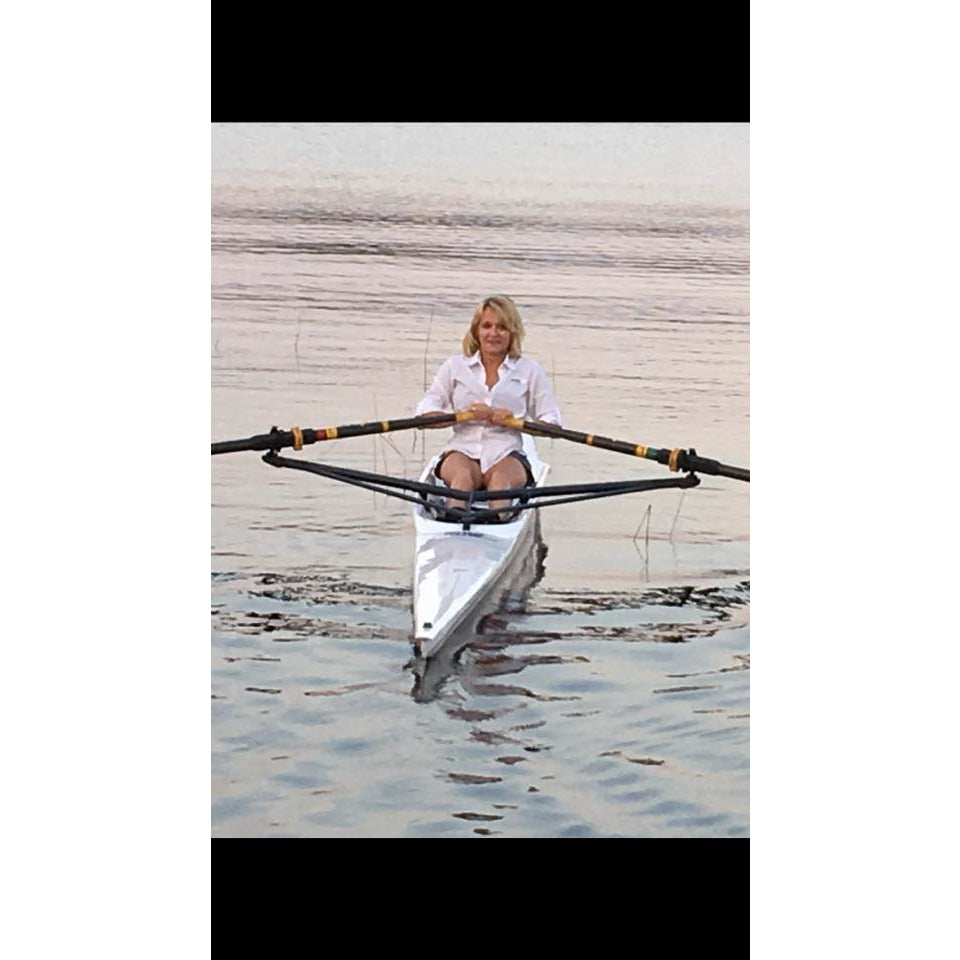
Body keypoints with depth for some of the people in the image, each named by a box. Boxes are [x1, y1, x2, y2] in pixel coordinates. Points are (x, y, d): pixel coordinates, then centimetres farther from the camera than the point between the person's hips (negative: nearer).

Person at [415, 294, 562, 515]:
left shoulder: (529, 370, 15)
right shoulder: (455, 366, 17)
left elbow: (553, 424, 9)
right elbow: (423, 414, 6)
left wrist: (515, 420, -10)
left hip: (506, 454, 0)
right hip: (463, 450, 0)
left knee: (502, 478, -37)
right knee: (462, 475, -36)